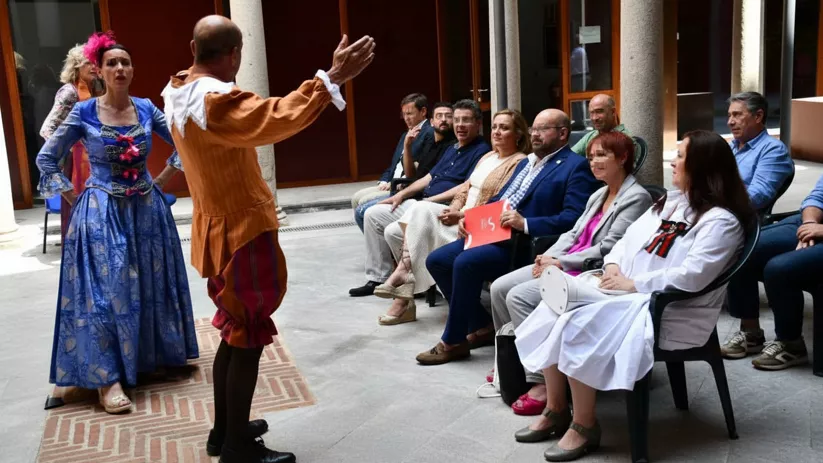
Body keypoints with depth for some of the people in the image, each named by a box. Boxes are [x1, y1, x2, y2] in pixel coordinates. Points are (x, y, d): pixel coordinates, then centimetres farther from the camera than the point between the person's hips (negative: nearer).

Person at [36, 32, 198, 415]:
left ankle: (156, 356, 27)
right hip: (102, 213, -3)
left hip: (147, 210, 3)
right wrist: (76, 200, -2)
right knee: (104, 289, -4)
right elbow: (46, 159, 1)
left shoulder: (146, 109, 1)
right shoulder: (84, 113, -6)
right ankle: (106, 376, 0)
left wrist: (160, 183, 6)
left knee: (152, 286, 10)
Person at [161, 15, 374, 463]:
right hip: (242, 232, -10)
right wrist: (332, 77, -35)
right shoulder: (215, 100, -24)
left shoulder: (180, 92, 6)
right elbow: (278, 117, -37)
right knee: (248, 336, 0)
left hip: (218, 228, 10)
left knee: (234, 330, 20)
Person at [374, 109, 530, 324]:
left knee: (422, 209, -27)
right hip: (460, 217, 9)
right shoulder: (488, 156, 20)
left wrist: (460, 215, -18)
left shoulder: (519, 162, -7)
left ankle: (403, 272, -22)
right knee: (393, 232, -5)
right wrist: (453, 209, -5)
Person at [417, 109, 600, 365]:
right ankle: (481, 326, 8)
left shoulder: (576, 167, -4)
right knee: (436, 260, -2)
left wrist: (525, 224, -26)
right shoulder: (526, 163, 24)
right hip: (492, 234, 10)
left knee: (465, 263, -29)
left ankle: (452, 341, -11)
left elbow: (573, 218, -16)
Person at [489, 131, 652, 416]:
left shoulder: (636, 197, -10)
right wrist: (549, 256, -4)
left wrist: (560, 263, -16)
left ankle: (542, 382, -21)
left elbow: (609, 248, -17)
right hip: (564, 264, 9)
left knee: (519, 296, -25)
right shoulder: (599, 195, 19)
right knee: (499, 288, -3)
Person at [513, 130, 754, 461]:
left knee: (577, 326, -28)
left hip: (670, 313, -9)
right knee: (553, 311, -10)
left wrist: (633, 284, -20)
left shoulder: (720, 221, -13)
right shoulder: (672, 201, 17)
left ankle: (584, 426, -11)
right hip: (628, 293, 9)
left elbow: (691, 277, -25)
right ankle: (556, 410, -1)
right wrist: (612, 266, -5)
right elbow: (631, 236, 15)